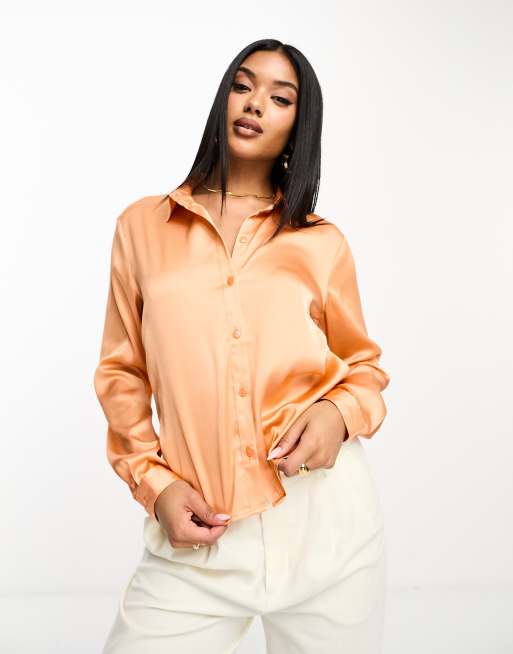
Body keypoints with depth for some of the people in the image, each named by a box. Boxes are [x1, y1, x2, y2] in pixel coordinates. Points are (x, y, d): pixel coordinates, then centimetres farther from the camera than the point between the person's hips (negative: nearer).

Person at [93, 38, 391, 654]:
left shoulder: (323, 243, 5)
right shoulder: (143, 226, 6)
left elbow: (364, 365, 14)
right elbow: (122, 373, 9)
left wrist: (339, 413, -8)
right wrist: (154, 482, -4)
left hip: (327, 517, 1)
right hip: (200, 534, 0)